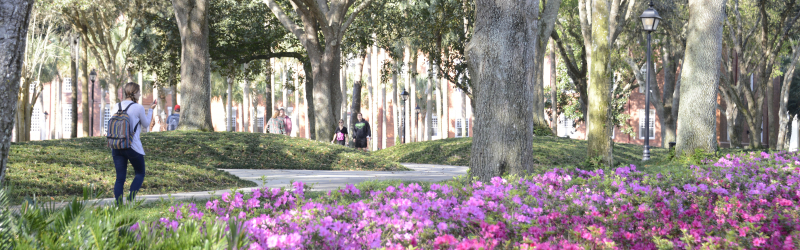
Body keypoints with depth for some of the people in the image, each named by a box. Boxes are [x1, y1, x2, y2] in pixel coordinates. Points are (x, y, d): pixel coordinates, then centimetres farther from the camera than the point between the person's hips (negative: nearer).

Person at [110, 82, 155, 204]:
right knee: (140, 174, 13)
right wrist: (151, 110, 22)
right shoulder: (138, 108, -8)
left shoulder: (116, 107, 5)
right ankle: (130, 200, -3)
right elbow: (146, 122, 7)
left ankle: (118, 205, -1)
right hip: (133, 147, -4)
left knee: (120, 178, 7)